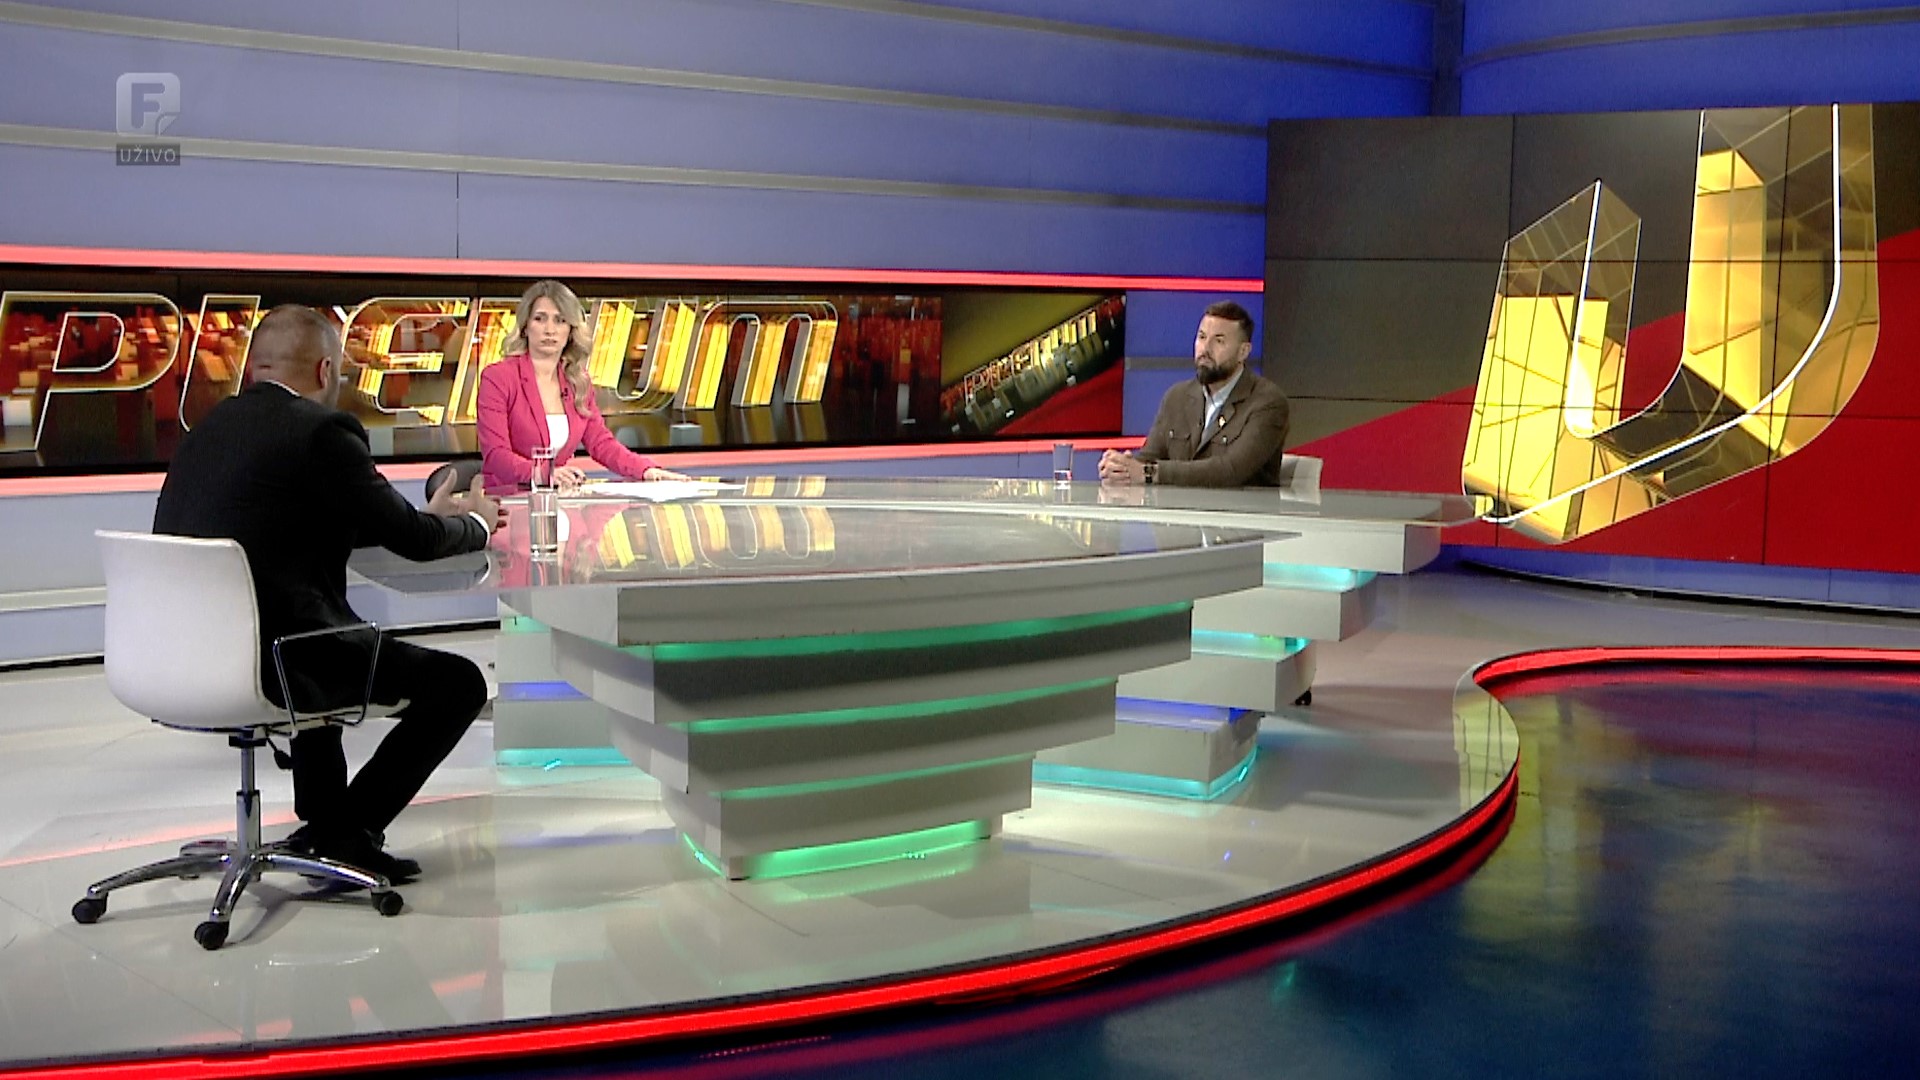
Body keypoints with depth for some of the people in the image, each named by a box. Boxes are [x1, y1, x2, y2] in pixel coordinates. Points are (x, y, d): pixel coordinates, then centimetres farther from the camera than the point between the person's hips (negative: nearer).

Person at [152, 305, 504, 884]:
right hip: (265, 664, -9)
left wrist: (427, 515, 29)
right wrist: (475, 524, 19)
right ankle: (349, 830, 7)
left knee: (330, 647, 39)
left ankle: (323, 823, 39)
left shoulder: (209, 428, 15)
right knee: (459, 681, 4)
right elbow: (412, 539, -3)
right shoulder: (323, 430, -9)